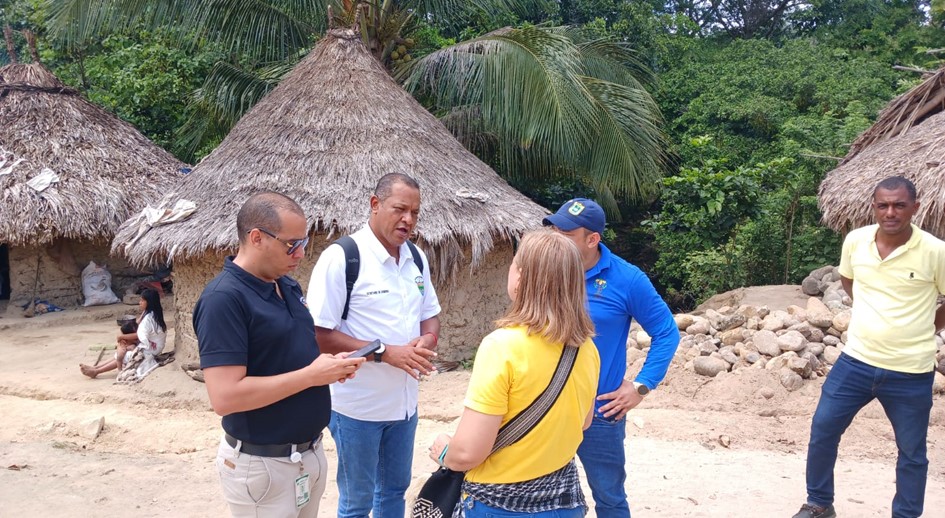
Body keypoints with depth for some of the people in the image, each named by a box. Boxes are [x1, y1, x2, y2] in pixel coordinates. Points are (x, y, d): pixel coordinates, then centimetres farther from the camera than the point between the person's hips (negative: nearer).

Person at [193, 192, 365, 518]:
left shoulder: (287, 285, 6)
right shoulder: (224, 299, -21)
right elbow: (225, 397, -27)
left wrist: (328, 364, -3)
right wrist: (311, 375, -24)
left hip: (310, 450, 8)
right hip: (263, 465, -8)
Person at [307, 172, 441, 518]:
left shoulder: (416, 259, 3)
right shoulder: (340, 258, -19)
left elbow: (430, 314, 13)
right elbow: (320, 334, -21)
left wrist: (426, 341, -10)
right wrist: (385, 352, -26)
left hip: (404, 401, 6)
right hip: (358, 407, -6)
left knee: (395, 489, 23)